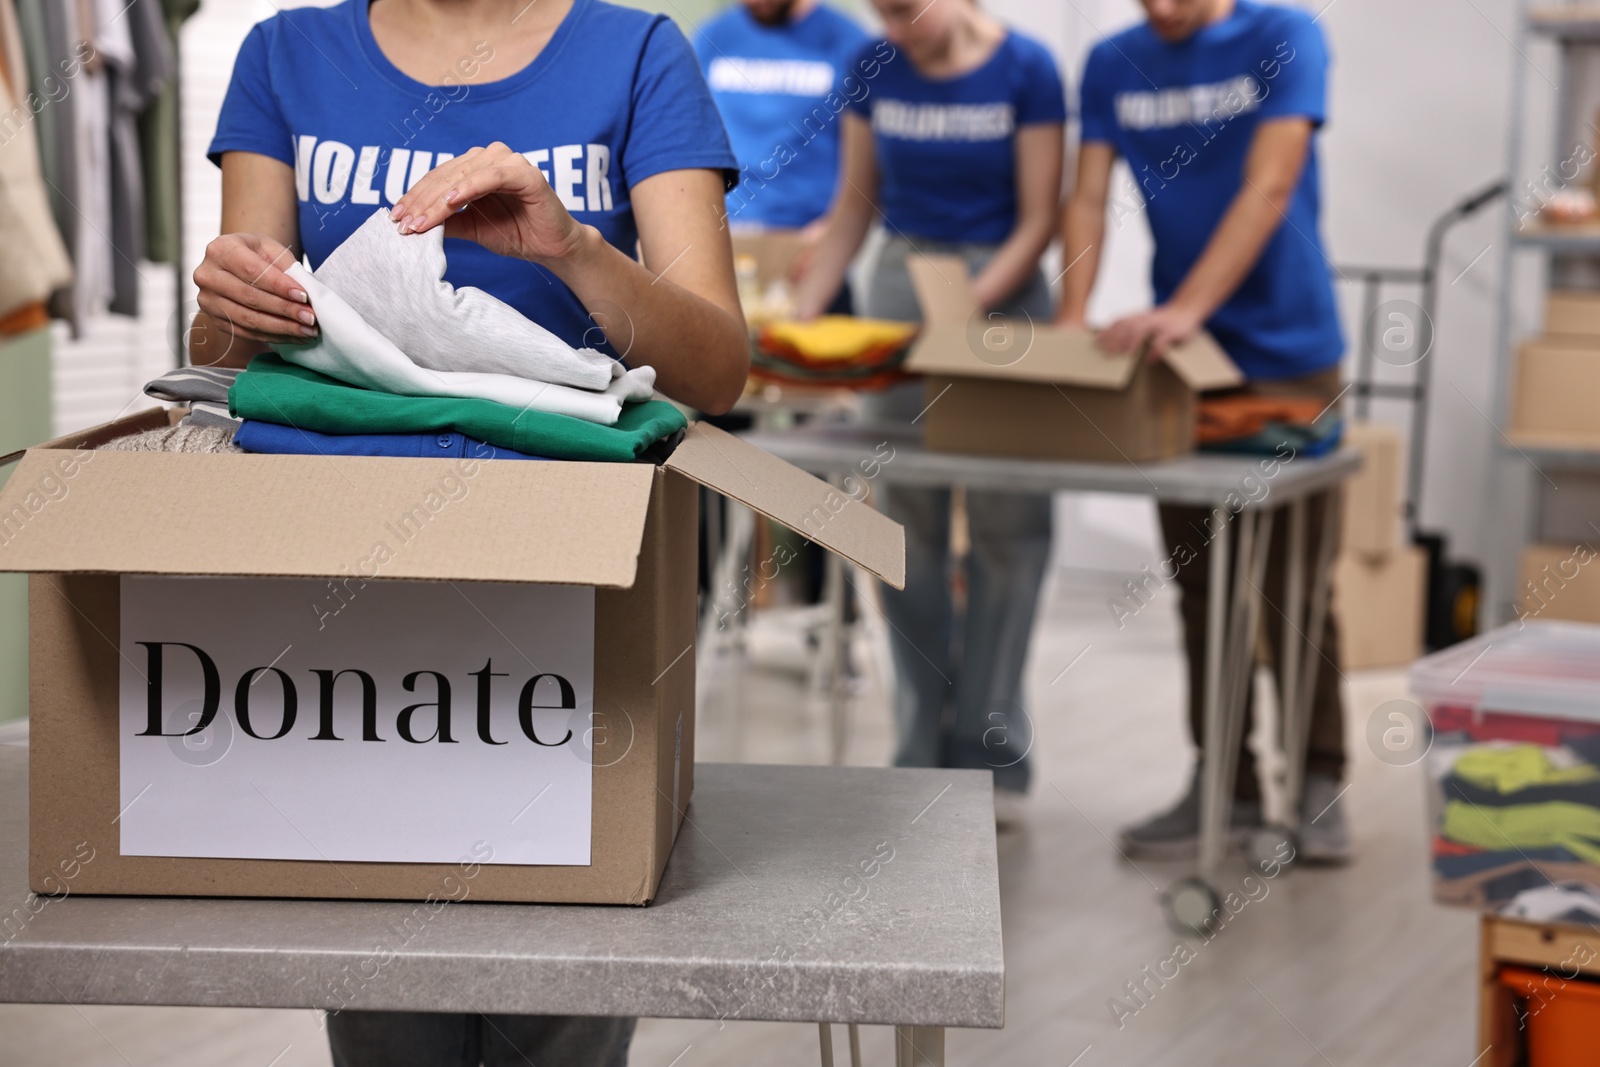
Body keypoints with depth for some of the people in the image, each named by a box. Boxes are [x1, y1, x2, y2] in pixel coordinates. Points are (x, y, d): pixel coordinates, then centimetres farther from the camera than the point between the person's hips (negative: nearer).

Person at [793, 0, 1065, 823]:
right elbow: (855, 206, 10)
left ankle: (990, 754, 7)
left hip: (1002, 290, -3)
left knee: (1006, 524, -2)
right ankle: (924, 751, 11)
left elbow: (1038, 219, -8)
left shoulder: (1025, 70, -7)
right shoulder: (875, 67, 3)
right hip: (899, 280, 3)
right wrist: (803, 310, 0)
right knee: (909, 523, 3)